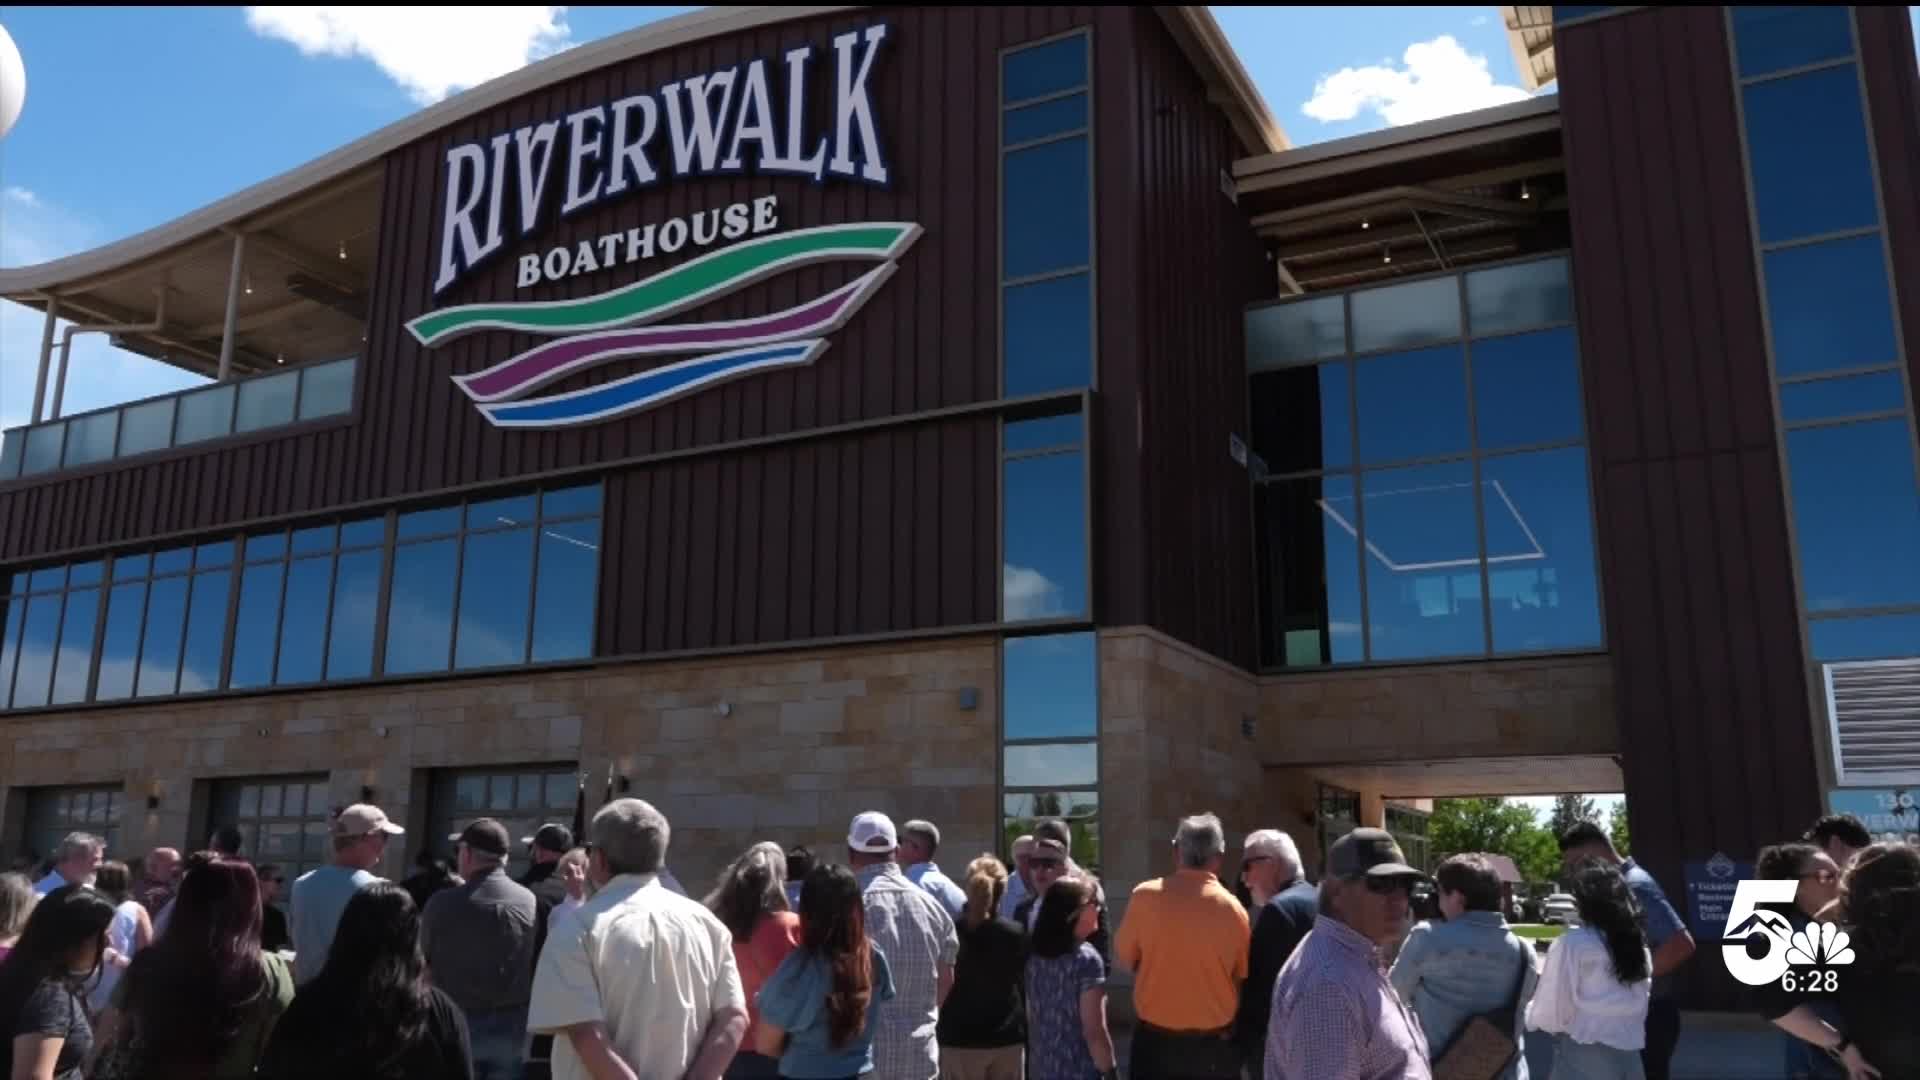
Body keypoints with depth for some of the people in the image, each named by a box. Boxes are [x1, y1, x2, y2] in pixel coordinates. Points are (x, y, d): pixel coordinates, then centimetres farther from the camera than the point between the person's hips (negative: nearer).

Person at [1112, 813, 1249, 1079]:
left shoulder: (1145, 896, -10)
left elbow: (1125, 959, 2)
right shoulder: (1232, 908, -9)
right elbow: (1244, 977, 1)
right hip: (1214, 1045, 0)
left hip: (1155, 1040, 0)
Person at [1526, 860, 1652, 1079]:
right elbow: (1639, 1008, 15)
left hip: (1584, 1059, -7)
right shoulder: (1638, 944, 10)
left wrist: (1528, 1009, 10)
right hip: (1629, 1058, 7)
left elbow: (1551, 1014, -9)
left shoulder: (1571, 943, -10)